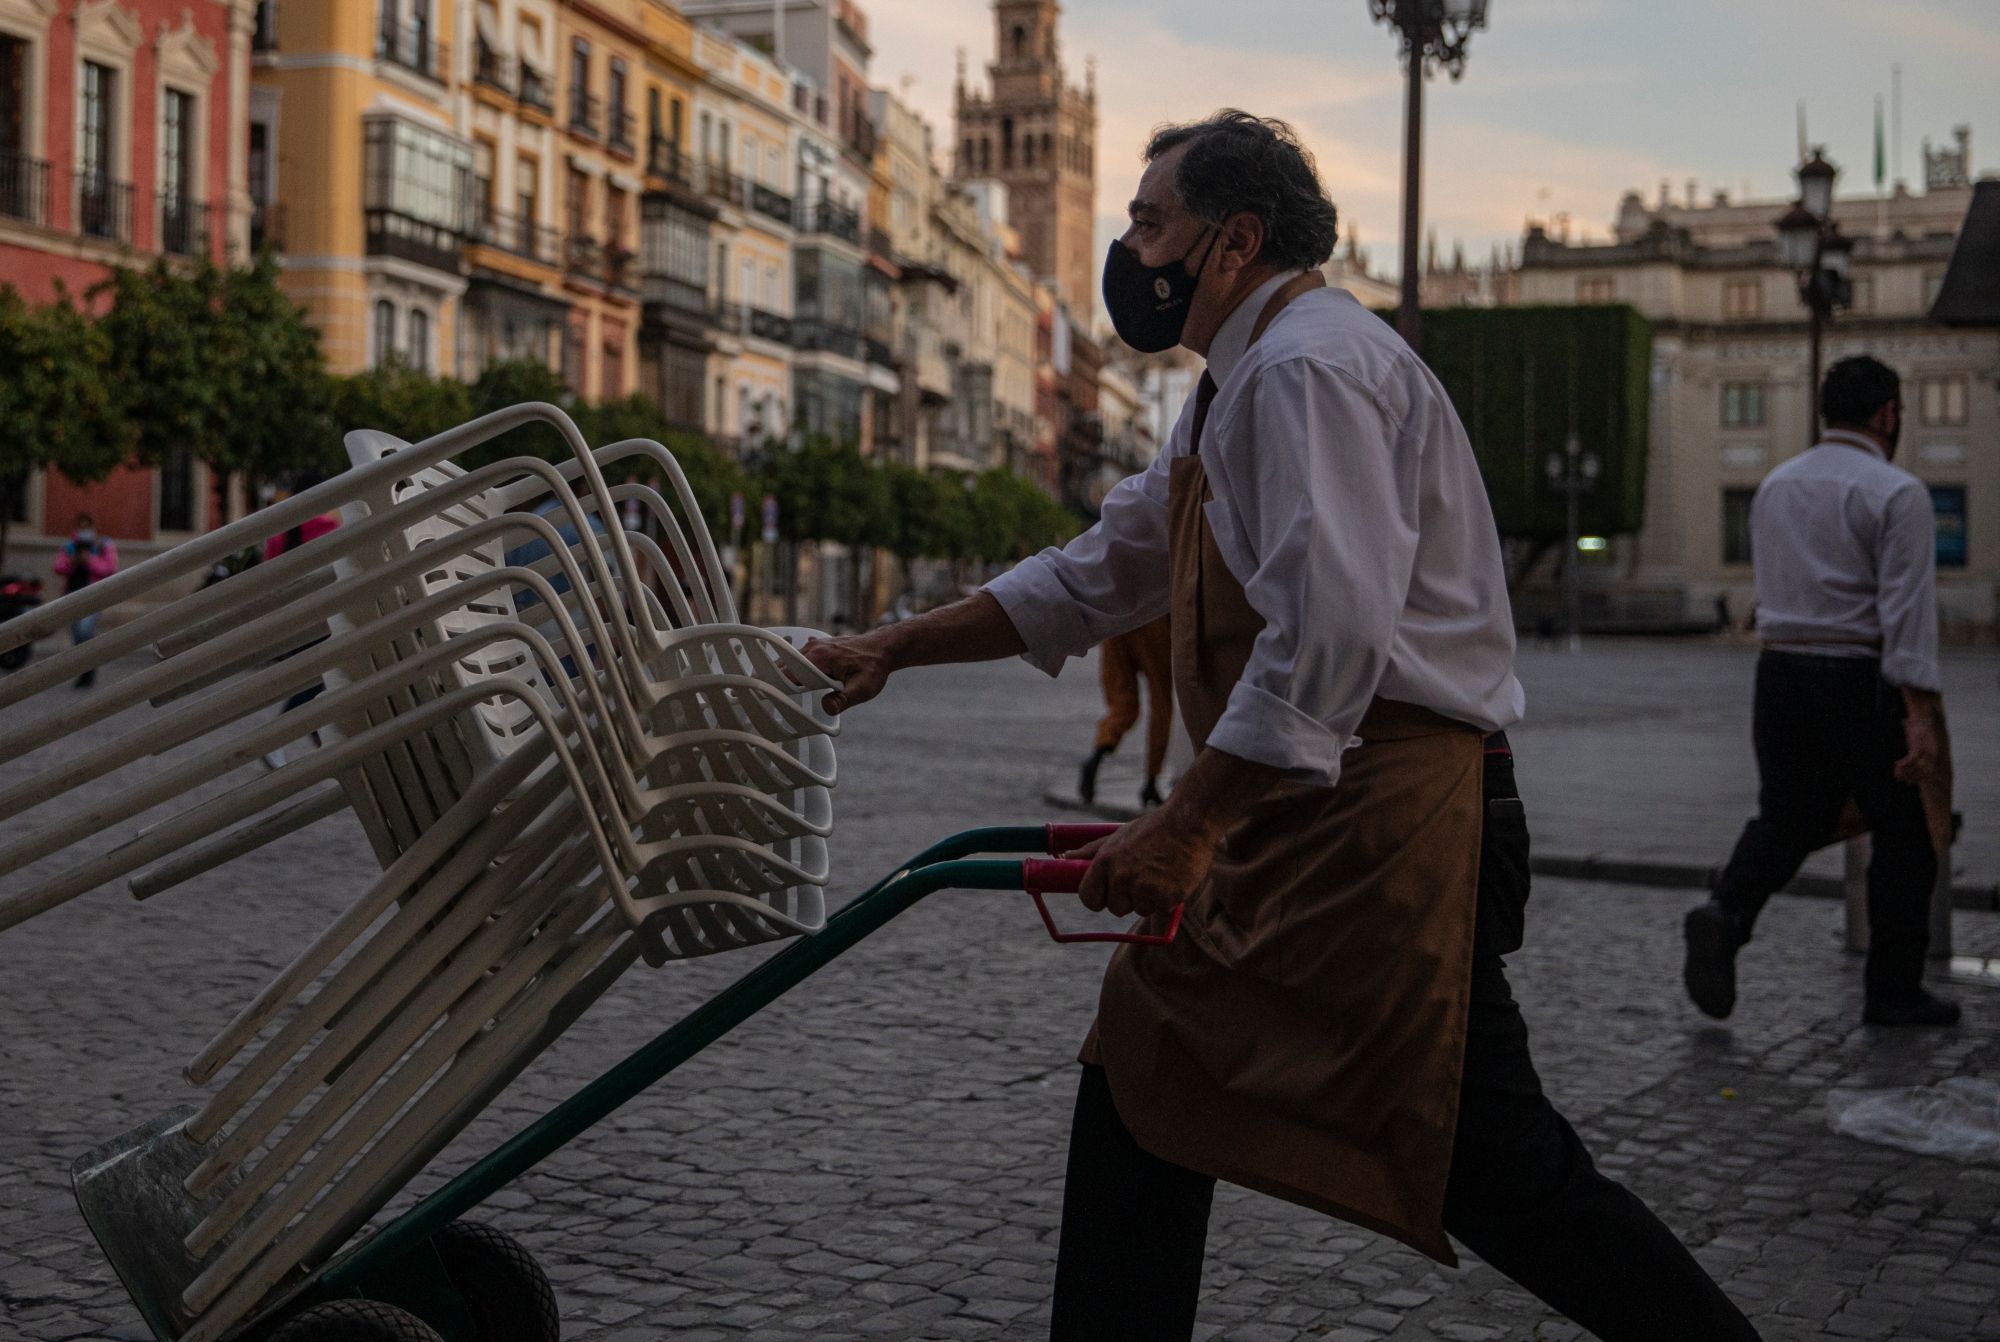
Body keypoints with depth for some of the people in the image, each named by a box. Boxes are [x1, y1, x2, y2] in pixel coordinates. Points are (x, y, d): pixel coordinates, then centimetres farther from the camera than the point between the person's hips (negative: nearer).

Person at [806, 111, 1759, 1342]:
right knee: (1143, 1096, 12)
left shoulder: (1310, 364, -13)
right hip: (1302, 828, 11)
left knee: (1491, 1165, -9)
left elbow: (1334, 627, -26)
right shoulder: (1238, 389, 22)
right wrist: (894, 649, 23)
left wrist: (1189, 825, -25)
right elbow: (1095, 578, 27)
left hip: (1386, 823, -11)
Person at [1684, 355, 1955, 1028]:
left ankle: (1726, 912, -15)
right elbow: (1907, 609, -16)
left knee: (1785, 818, 12)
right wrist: (1919, 714, -19)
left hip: (1780, 670, 6)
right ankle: (1893, 990, 13)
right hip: (1860, 677, -5)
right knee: (1903, 831, 8)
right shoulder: (1896, 493, -8)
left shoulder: (1774, 486, 12)